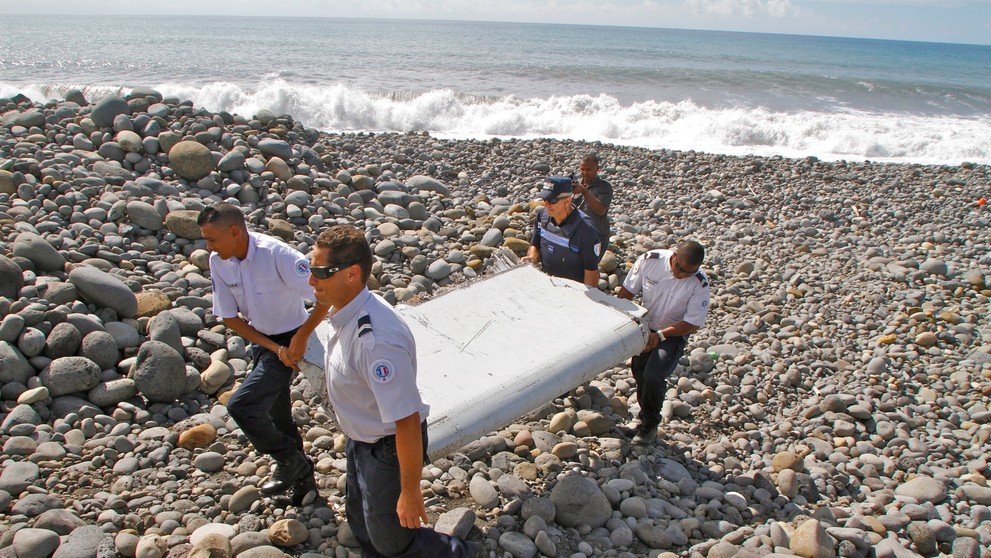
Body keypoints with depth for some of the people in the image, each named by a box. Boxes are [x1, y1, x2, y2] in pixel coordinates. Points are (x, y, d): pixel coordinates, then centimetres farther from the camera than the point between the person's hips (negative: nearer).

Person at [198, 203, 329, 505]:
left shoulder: (277, 254, -28)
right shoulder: (218, 262, -9)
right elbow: (229, 317, -3)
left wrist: (301, 338, -19)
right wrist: (274, 348, -10)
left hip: (288, 341, -7)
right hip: (261, 342, 7)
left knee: (241, 406, -16)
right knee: (277, 415, 18)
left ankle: (290, 461, 8)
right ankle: (302, 477, 40)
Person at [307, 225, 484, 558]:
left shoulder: (376, 340, -39)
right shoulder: (341, 311, -9)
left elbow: (407, 421, -33)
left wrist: (410, 492, -24)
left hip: (389, 448, -8)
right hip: (360, 440, 8)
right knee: (361, 522, 29)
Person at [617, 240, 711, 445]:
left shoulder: (700, 284, -23)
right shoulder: (650, 260, -18)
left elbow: (693, 324, -16)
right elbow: (627, 290, -5)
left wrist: (660, 335, -24)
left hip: (674, 334, -3)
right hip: (645, 327, 4)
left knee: (653, 376, -20)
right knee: (639, 372, 4)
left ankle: (650, 425, 5)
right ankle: (645, 416, 32)